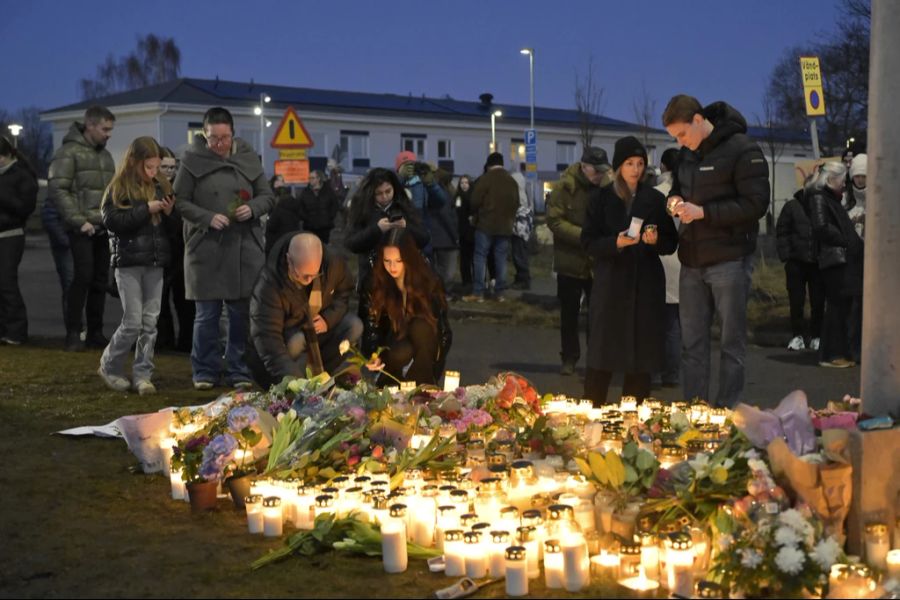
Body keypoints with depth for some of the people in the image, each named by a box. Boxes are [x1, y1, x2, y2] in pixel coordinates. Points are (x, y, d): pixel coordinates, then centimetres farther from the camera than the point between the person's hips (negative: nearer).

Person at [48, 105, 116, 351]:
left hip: (104, 229, 7)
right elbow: (58, 190, -13)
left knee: (100, 280, 7)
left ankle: (95, 333, 13)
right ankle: (73, 333, -5)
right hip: (82, 229, -7)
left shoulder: (105, 154, 19)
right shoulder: (69, 152, -5)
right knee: (83, 277, -11)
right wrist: (79, 221, -17)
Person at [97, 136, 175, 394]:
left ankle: (142, 375, 13)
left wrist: (169, 213, -6)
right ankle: (109, 367, 16)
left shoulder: (161, 186, 8)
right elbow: (111, 221, -17)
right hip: (129, 262, -4)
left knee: (150, 322, 5)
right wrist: (146, 209, -18)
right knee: (133, 322, -4)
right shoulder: (119, 189, -5)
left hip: (155, 262, 4)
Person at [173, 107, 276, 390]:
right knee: (207, 314, 4)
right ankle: (205, 372, 15)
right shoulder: (193, 160, -1)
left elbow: (267, 196, 11)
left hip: (245, 248, 2)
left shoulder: (248, 158, 7)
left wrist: (252, 208, -9)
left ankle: (238, 371, 16)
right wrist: (208, 218, -14)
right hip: (205, 248, -2)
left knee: (241, 312, 6)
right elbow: (180, 201, -1)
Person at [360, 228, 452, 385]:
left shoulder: (428, 283, -14)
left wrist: (435, 368, -19)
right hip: (393, 345, 0)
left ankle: (423, 384, -25)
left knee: (421, 326, -32)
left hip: (425, 347, 0)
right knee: (401, 353, -35)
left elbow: (443, 330, -11)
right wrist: (373, 356, -31)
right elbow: (371, 327, -11)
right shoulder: (375, 285, -11)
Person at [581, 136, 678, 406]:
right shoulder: (601, 198, 4)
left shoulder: (655, 199, 8)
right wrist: (615, 243, -17)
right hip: (610, 282, -1)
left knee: (642, 351, 1)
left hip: (646, 283, 1)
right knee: (603, 350, -3)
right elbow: (588, 241, 0)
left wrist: (656, 240, -12)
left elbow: (671, 242, 10)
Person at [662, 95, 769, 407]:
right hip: (692, 262, 7)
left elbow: (756, 204, -15)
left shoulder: (743, 150, -10)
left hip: (729, 261, -7)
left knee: (732, 342, 1)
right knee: (692, 343, 10)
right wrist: (675, 200, 2)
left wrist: (703, 212, -18)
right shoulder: (687, 154, 12)